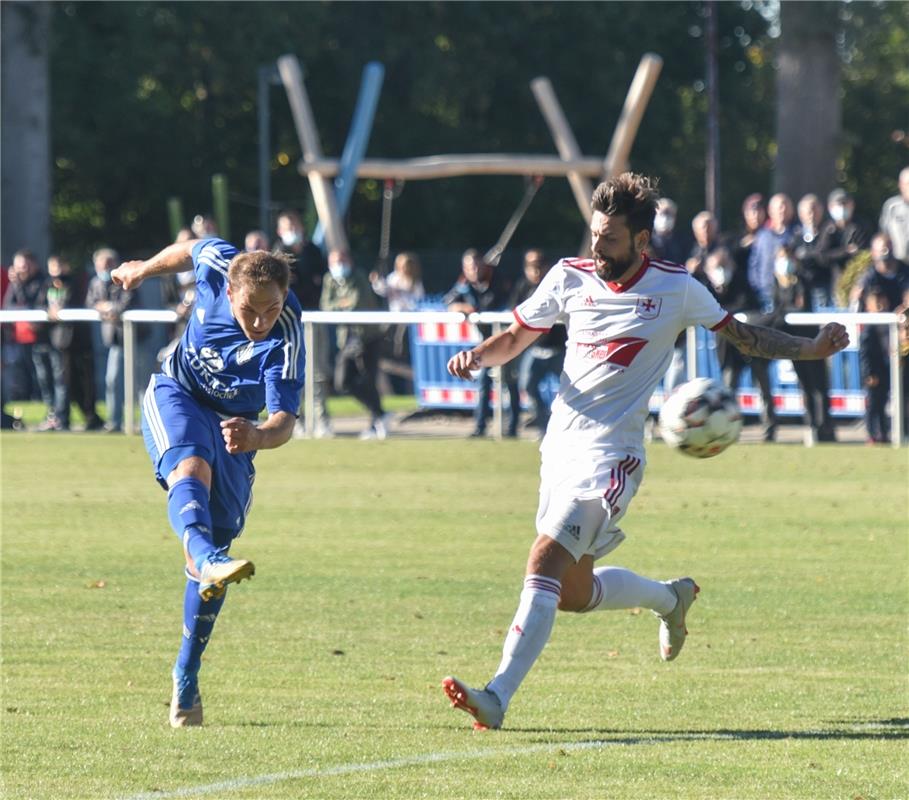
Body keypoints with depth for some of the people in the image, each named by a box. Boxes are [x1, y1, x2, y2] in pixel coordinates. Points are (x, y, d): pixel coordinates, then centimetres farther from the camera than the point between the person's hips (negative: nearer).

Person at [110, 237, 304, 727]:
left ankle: (186, 678, 11)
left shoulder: (286, 339, -30)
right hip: (177, 394, 0)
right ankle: (208, 559, -65)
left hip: (234, 424, 0)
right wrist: (144, 269, 19)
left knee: (210, 550, -3)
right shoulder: (216, 264, -24)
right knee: (191, 466, -35)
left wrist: (257, 436, -56)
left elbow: (284, 421, -34)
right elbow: (190, 250, 1)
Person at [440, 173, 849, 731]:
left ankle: (498, 697, -26)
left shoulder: (676, 287, -2)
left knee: (545, 564, -21)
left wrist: (811, 349, 2)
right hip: (561, 447, 5)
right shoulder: (570, 278, 4)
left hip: (610, 456, -5)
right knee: (574, 593, 12)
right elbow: (515, 338, 15)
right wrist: (478, 356, -7)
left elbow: (740, 334, 12)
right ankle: (671, 597, 41)